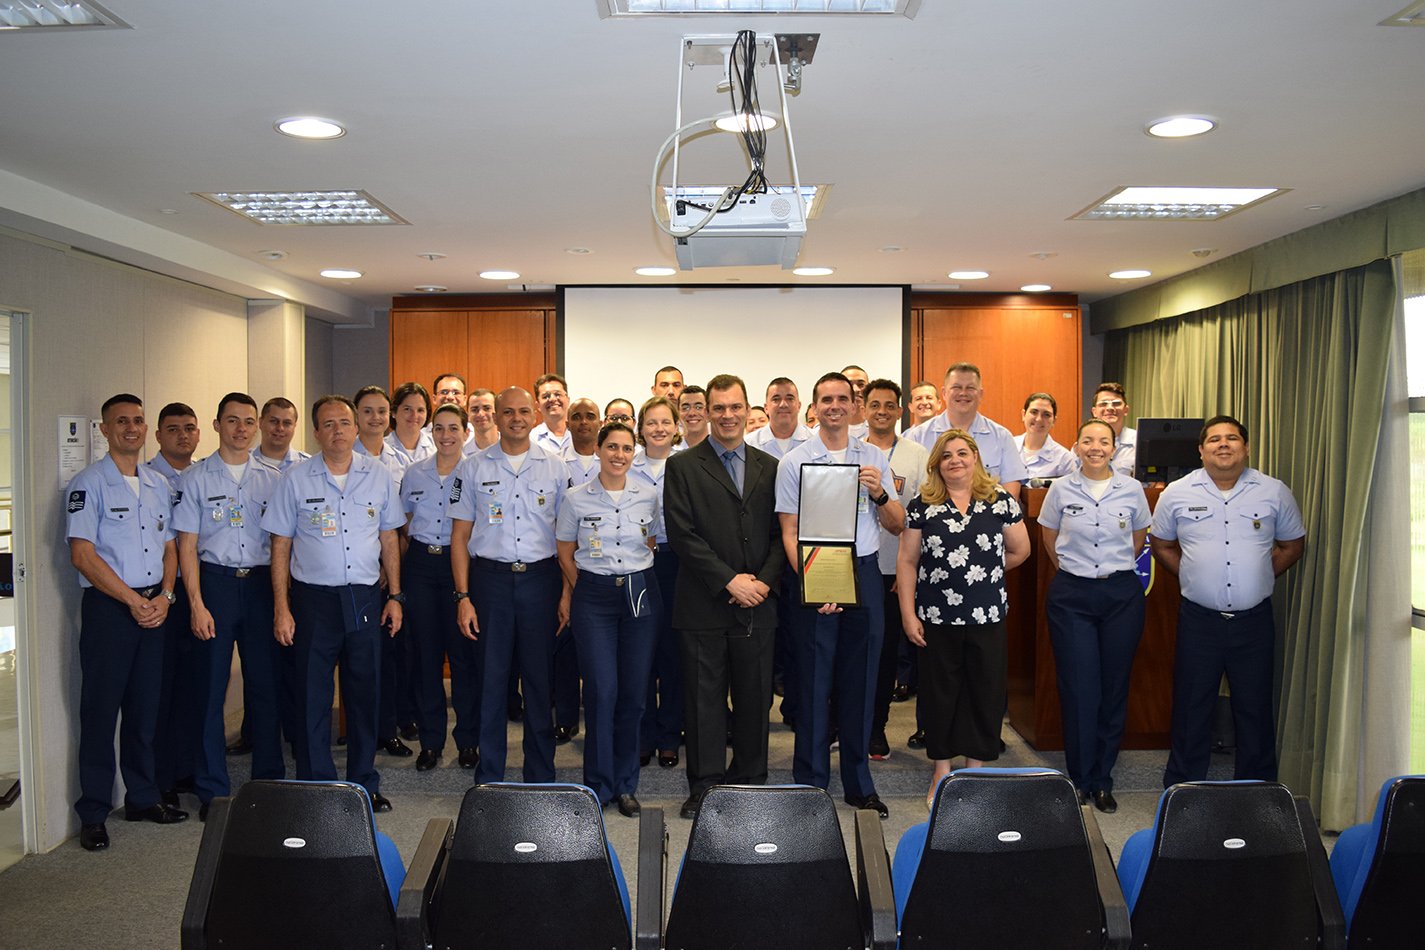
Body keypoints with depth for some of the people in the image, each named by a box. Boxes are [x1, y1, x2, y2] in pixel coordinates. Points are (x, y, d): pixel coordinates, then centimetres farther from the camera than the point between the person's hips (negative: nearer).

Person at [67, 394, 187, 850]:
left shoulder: (158, 485, 13)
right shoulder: (88, 483, -5)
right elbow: (82, 554, -12)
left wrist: (164, 596, -1)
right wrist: (132, 600, -14)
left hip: (153, 605, 6)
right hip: (107, 607, -5)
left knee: (145, 706, 12)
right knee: (100, 709, 0)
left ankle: (142, 798, 24)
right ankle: (93, 813, 10)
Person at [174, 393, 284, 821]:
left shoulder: (271, 479, 9)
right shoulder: (196, 478, 2)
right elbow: (187, 545, -1)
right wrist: (196, 604, -9)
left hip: (260, 582, 2)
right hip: (215, 581, -2)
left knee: (267, 684, 5)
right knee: (211, 686, 3)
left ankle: (270, 780, 18)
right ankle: (212, 789, 14)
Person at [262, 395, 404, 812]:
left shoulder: (378, 475, 5)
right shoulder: (296, 478, 0)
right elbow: (281, 545, 1)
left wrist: (394, 596, 7)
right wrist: (281, 607, -5)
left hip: (365, 597, 2)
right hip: (313, 598, -2)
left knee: (365, 693, 9)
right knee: (312, 697, 4)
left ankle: (365, 784, 23)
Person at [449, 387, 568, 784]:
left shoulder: (554, 467, 6)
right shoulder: (473, 467, 5)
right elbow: (460, 534, 4)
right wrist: (463, 596, -3)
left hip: (540, 577, 1)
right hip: (490, 576, 0)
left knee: (540, 678, 6)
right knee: (491, 678, 4)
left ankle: (541, 776, 19)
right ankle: (488, 777, 17)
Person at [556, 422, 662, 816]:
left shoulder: (648, 496, 3)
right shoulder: (575, 499, -1)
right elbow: (566, 555, 8)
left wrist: (637, 581, 10)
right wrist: (584, 591, 5)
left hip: (641, 595, 2)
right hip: (594, 597, -2)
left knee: (634, 692, 4)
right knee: (602, 691, -6)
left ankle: (625, 784, 18)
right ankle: (599, 784, 10)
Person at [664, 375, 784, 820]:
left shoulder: (769, 467, 11)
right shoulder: (683, 466, 1)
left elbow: (780, 534, 9)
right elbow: (682, 534, -7)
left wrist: (764, 582, -7)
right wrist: (729, 580, -13)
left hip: (757, 604, 3)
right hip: (704, 605, -2)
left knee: (754, 698, 9)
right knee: (704, 698, 4)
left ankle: (750, 782, 23)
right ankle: (705, 786, 16)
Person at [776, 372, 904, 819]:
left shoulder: (874, 457, 9)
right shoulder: (794, 462, 0)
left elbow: (897, 526, 10)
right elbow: (790, 533, -3)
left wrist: (880, 494, -10)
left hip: (865, 573, 3)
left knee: (860, 681, 10)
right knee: (815, 681, 3)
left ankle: (859, 783, 22)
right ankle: (810, 782, 16)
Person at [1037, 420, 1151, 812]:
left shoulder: (1132, 490, 2)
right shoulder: (1061, 489, 1)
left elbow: (1138, 539, 17)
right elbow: (1049, 540, 14)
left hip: (1122, 595, 1)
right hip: (1072, 596, -1)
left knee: (1114, 688, 5)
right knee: (1079, 689, -1)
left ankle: (1103, 781, 18)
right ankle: (1080, 780, 13)